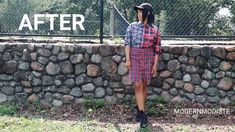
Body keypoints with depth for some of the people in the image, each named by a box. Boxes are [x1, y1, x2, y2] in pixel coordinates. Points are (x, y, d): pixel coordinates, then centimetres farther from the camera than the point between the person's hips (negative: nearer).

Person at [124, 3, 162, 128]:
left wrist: (155, 64, -1)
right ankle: (142, 114, -4)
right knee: (138, 85, -7)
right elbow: (127, 43, -1)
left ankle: (139, 109, 24)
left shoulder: (155, 30, 0)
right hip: (134, 58, 0)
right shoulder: (132, 26, 1)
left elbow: (157, 48, 2)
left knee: (144, 85, 7)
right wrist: (127, 59, -9)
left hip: (148, 58, 1)